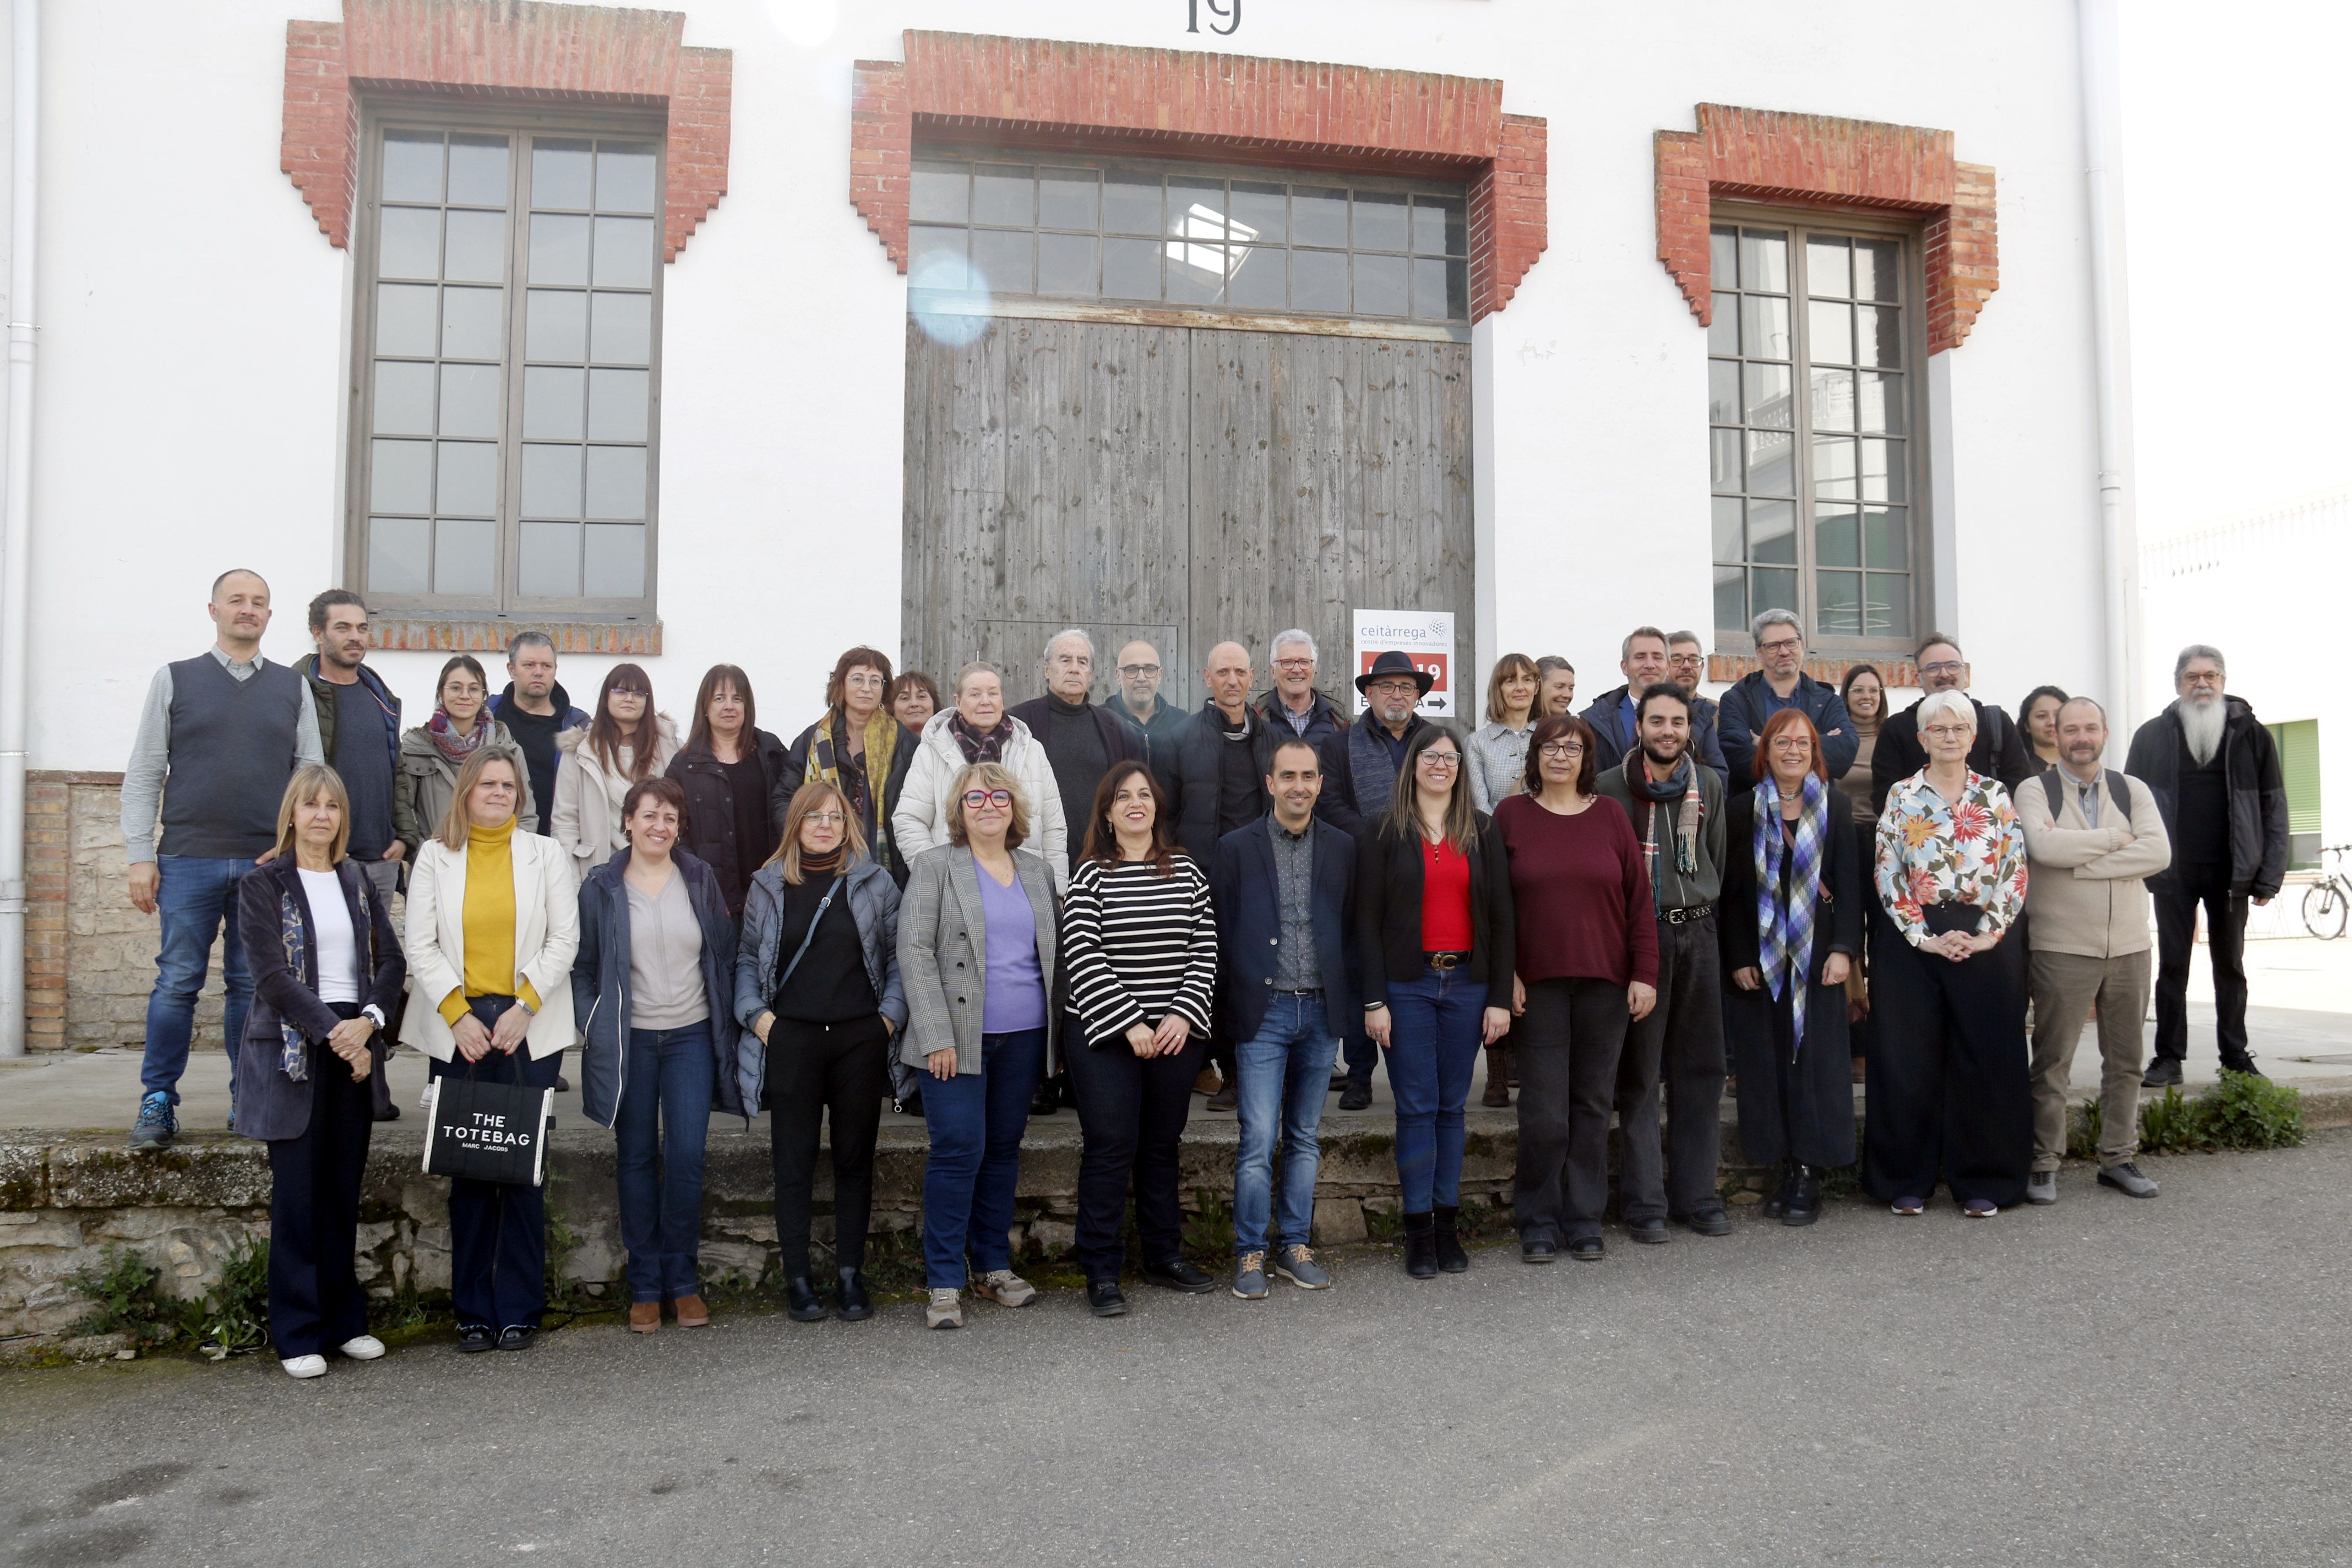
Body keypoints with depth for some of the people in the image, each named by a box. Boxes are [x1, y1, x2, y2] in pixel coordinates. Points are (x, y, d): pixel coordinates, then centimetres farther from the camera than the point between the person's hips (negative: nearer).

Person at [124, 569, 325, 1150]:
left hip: (268, 864, 1)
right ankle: (158, 1102, 9)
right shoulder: (174, 680, 8)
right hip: (188, 861, -1)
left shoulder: (293, 688, 12)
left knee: (253, 985, 5)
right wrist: (140, 857, -1)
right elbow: (143, 775, 6)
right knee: (177, 983, -1)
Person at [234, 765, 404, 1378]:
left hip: (356, 1045, 4)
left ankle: (344, 1319, 17)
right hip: (292, 1047, -4)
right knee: (297, 1194, -1)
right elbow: (272, 974, -9)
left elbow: (392, 960, 6)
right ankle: (298, 1333, 7)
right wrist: (332, 1032, -16)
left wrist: (367, 1021, -11)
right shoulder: (263, 884, 1)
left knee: (344, 1190, 8)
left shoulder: (358, 881, 13)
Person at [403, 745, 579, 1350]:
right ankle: (473, 1310, 12)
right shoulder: (435, 856, 9)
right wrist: (458, 1015, -7)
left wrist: (523, 1008, -8)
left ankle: (520, 1310, 7)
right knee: (467, 1170, 2)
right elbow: (421, 947, 4)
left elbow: (564, 941, 3)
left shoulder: (546, 854, 9)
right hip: (457, 1029, 1)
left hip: (530, 1030, 0)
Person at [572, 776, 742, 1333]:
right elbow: (582, 966, 6)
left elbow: (725, 957, 9)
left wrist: (726, 1028, 4)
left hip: (691, 1036, 1)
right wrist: (592, 1026, -4)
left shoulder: (701, 880, 6)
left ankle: (682, 1281, 11)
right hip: (628, 1040, 0)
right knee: (637, 1159, 6)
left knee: (686, 1158, -5)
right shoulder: (601, 887, 2)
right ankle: (644, 1287, 16)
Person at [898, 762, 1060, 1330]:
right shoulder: (934, 865, -1)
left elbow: (1059, 948, 17)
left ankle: (993, 1265, 23)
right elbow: (913, 952, -7)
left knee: (1004, 1149, 11)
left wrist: (1061, 1025, 7)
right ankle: (944, 1282, 4)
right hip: (959, 1037, -4)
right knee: (959, 1150, -6)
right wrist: (937, 1036, -14)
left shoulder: (1040, 870, 12)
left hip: (1024, 1037, 4)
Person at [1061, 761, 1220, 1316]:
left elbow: (1205, 950, 4)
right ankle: (1102, 1273, 7)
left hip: (1175, 1034, 3)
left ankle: (1164, 1258, 25)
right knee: (1110, 1148, -3)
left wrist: (1183, 1015, -8)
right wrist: (1130, 1025, -14)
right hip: (1105, 1037, -3)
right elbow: (1082, 958, -10)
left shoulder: (1186, 872, 7)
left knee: (1162, 1146, 13)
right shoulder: (1090, 876, -2)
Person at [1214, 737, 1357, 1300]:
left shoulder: (1342, 849, 7)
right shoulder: (1236, 848, 0)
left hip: (1321, 1011, 3)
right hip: (1263, 1012, -3)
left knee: (1306, 1138, 11)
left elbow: (1353, 930, 10)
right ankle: (1250, 1252, 9)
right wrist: (1228, 1006, -1)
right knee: (1258, 1140, -4)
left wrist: (1351, 1002, 3)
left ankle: (1294, 1245, 23)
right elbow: (1220, 932, 2)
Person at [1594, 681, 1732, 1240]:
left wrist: (1701, 914, 12)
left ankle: (1696, 1195, 18)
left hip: (1697, 932, 4)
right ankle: (1644, 1203, 7)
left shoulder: (1709, 785, 9)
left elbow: (1718, 861, 17)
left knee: (1700, 1069, 8)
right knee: (1639, 1074, 0)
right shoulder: (1610, 787, -2)